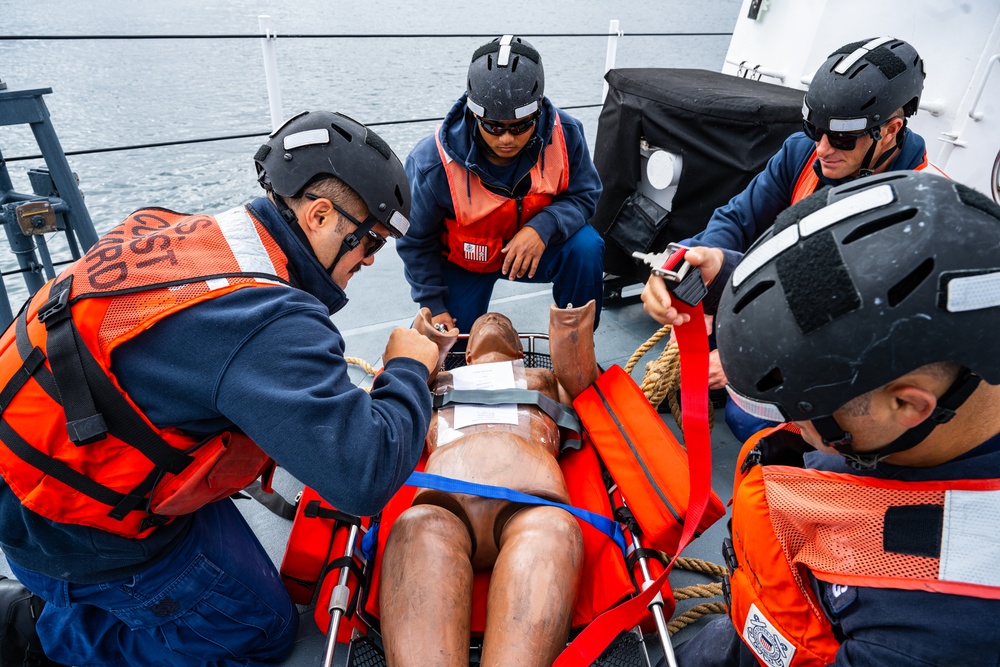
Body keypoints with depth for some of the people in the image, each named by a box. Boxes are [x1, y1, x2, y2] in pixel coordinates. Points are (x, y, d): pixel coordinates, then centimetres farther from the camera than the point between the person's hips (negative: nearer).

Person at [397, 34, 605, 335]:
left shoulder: (565, 134, -24)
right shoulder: (433, 163, -28)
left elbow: (584, 195, -12)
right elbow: (415, 241, -13)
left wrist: (542, 228, -35)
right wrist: (433, 306, -10)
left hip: (536, 244, 2)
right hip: (465, 261, -1)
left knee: (586, 248, -28)